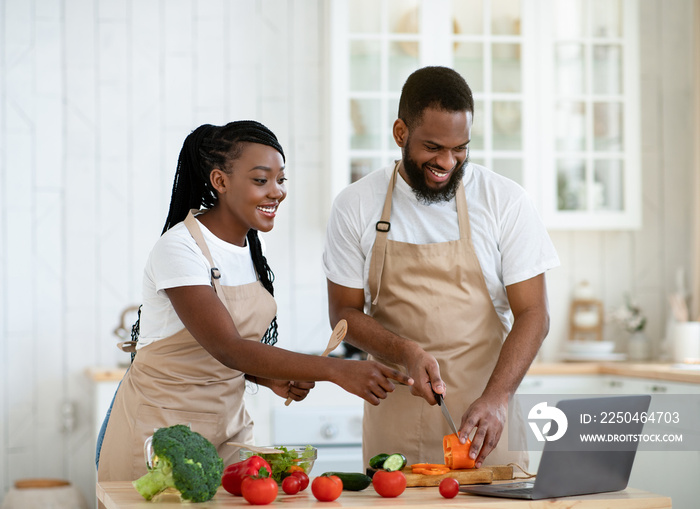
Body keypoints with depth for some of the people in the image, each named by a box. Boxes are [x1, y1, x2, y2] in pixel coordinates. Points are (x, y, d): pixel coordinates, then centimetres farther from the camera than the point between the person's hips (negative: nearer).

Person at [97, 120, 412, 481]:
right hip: (160, 424, -6)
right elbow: (228, 348, -30)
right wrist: (337, 370, -36)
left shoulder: (249, 247, 5)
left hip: (227, 422, 7)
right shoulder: (179, 248, -20)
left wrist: (273, 379, -4)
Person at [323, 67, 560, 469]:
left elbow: (533, 314, -4)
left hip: (484, 416, -1)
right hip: (395, 417, 1)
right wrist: (407, 352, -12)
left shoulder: (505, 201, -3)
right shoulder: (356, 205, 1)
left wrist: (494, 399, -18)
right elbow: (345, 311, 6)